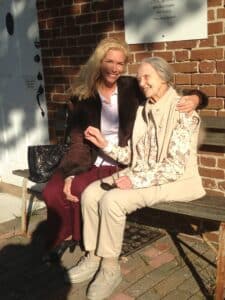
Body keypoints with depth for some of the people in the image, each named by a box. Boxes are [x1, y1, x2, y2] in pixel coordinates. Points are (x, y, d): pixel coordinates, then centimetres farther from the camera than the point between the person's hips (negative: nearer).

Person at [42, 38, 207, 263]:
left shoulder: (131, 88, -2)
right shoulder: (83, 95, 1)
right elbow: (78, 141, -2)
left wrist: (195, 97, -22)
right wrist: (71, 174, -17)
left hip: (119, 165, -2)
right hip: (89, 161, 2)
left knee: (76, 191, -24)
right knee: (52, 192, -20)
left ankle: (72, 236, 9)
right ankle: (62, 237, 12)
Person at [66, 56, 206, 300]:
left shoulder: (181, 112, -14)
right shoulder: (143, 111, 11)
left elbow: (176, 167, -20)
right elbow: (133, 156, 10)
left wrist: (136, 181, -25)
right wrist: (105, 144, -4)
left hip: (173, 182, -8)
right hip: (140, 177, 8)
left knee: (111, 200, -26)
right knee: (90, 193, -10)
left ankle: (111, 268, -9)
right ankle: (94, 257, 2)